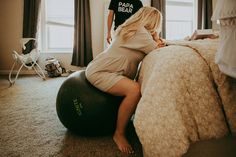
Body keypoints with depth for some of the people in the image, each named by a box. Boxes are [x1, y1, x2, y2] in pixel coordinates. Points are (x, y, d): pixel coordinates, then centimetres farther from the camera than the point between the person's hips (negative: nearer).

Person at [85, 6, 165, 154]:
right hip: (99, 72, -11)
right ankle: (119, 134, -12)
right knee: (135, 90, -28)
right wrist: (155, 37, 6)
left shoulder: (129, 28, 17)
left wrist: (156, 41, 2)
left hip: (101, 68, 11)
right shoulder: (140, 32, -13)